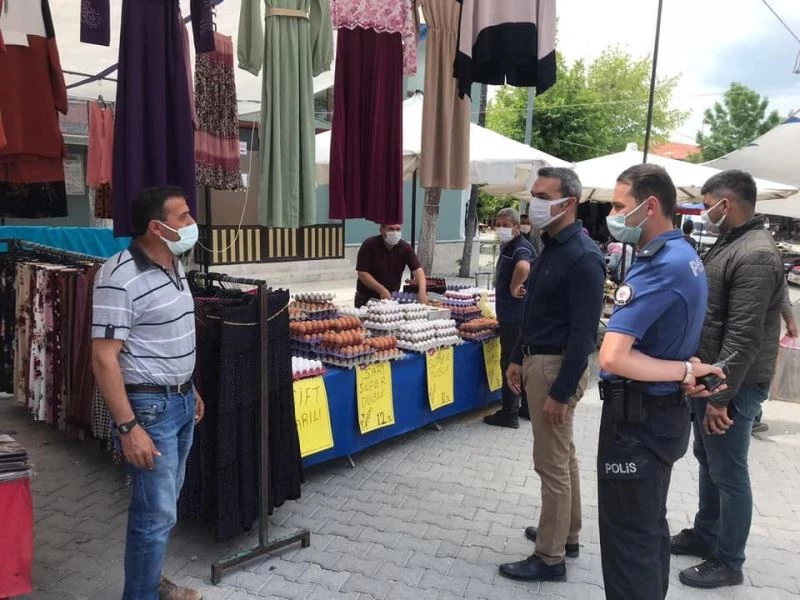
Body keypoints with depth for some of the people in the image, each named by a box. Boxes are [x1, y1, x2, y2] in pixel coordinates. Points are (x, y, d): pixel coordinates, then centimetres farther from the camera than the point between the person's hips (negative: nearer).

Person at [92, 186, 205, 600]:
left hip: (180, 399, 9)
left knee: (165, 501, 21)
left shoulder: (173, 264, 6)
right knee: (156, 512, 1)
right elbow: (104, 358, -22)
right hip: (149, 406, -9)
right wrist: (128, 427, -24)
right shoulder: (120, 277, -22)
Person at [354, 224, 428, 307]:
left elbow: (418, 269, -14)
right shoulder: (369, 245, -14)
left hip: (392, 298, 3)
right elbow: (362, 273, -17)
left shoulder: (405, 248, -6)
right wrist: (382, 290, -26)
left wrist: (422, 291, -32)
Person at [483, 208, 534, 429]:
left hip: (515, 317, -10)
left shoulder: (521, 248, -17)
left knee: (510, 363, -2)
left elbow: (523, 266, -41)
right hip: (512, 315, 10)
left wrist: (514, 288, -28)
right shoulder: (506, 247, 14)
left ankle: (509, 414, 7)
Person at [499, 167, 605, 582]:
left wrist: (560, 391, -22)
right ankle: (567, 535, 35)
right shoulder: (550, 246, 10)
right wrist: (518, 359, 18)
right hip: (538, 362, 10)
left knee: (551, 463, 0)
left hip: (557, 367, -10)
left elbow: (584, 332, -22)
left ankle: (550, 558, 14)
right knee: (563, 456, 19)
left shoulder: (582, 257, -20)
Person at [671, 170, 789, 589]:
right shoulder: (728, 244, 11)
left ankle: (728, 563, 19)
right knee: (708, 461, 21)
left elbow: (744, 337, -25)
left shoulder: (755, 255, -21)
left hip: (731, 385, -10)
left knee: (729, 473, 3)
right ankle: (704, 534, 38)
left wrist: (720, 395, -23)